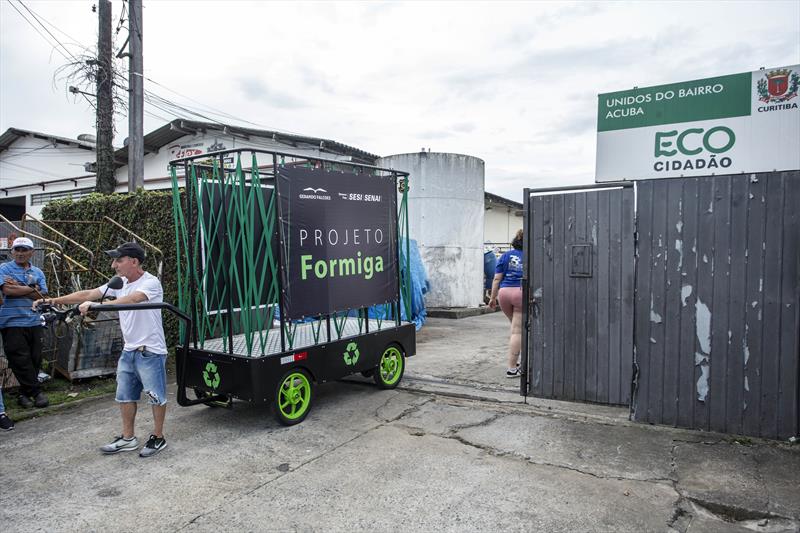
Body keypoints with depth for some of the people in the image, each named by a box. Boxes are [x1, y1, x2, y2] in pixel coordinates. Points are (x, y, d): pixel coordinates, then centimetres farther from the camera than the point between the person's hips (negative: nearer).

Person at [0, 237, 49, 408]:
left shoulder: (38, 272, 12)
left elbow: (42, 297, 0)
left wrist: (18, 287, -9)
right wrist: (31, 288, -7)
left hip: (34, 322, 4)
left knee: (35, 359, 6)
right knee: (21, 360, -4)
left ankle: (25, 393, 21)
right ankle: (36, 392, 5)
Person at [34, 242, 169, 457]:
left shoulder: (150, 282, -17)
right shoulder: (120, 283, 8)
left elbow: (131, 299, -35)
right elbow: (88, 294, 7)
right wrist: (55, 300, 0)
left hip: (150, 351, -8)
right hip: (129, 350, 8)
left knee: (156, 396, 4)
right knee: (125, 395, 16)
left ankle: (158, 438, 19)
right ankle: (128, 438, 30)